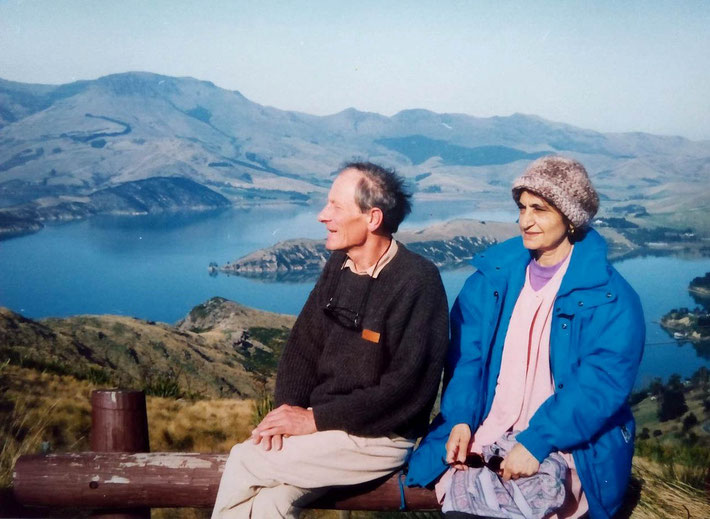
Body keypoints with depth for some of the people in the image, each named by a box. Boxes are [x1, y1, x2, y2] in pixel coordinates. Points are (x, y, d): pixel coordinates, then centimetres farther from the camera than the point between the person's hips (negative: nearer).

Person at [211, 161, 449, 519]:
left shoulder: (417, 281, -16)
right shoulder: (338, 266, 5)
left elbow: (407, 389, -20)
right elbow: (302, 347, 10)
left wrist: (316, 419, -18)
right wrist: (288, 409, -9)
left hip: (379, 437, -5)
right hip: (321, 423, 6)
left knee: (245, 462, -15)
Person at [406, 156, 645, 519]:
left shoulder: (610, 299, -8)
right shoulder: (493, 276, 5)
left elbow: (602, 385, -17)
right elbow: (466, 356, 3)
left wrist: (536, 443, -26)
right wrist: (461, 420, -13)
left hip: (568, 445, -3)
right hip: (484, 434, 4)